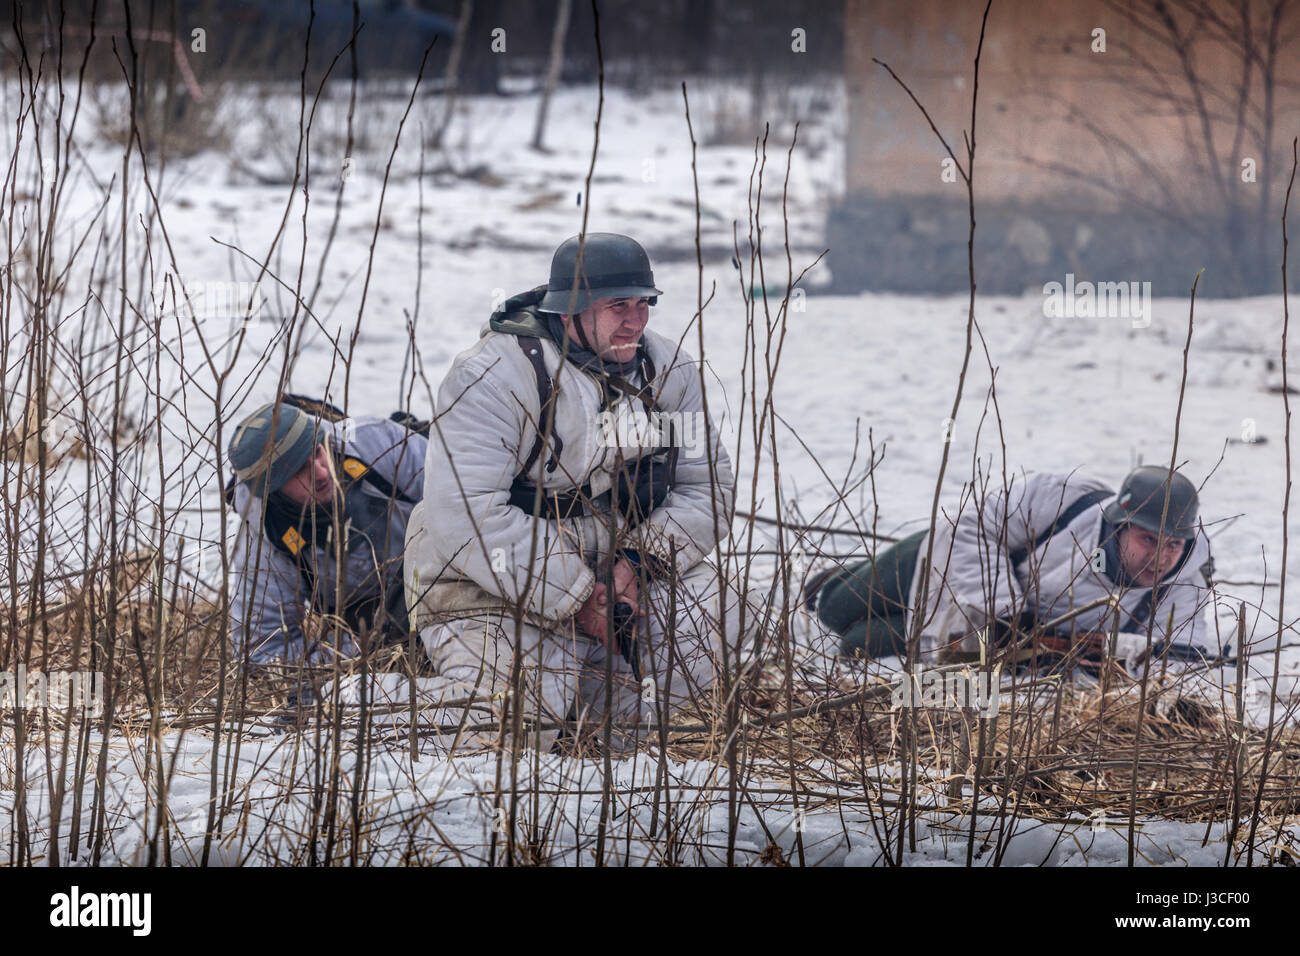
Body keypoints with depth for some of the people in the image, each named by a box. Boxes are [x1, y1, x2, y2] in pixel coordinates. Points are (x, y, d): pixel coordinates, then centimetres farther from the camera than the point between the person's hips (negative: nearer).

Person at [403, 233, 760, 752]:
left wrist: (636, 564, -18)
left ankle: (597, 729, -5)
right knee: (527, 720, -30)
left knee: (722, 613, -19)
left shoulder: (667, 372, 1)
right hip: (490, 588, -6)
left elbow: (706, 487, 1)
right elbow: (466, 518, -27)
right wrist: (577, 598, -27)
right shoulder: (493, 377, -20)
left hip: (616, 574, 6)